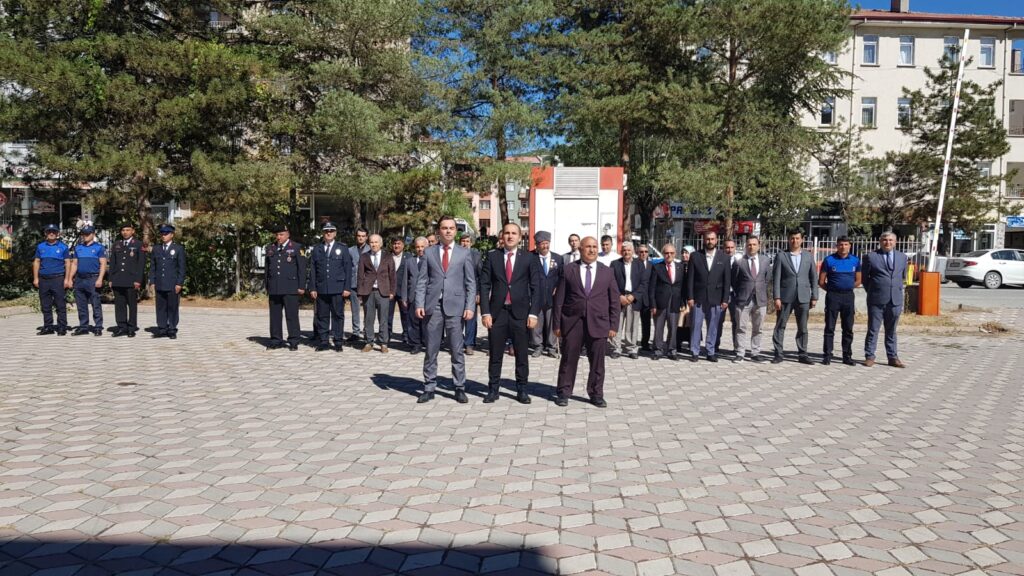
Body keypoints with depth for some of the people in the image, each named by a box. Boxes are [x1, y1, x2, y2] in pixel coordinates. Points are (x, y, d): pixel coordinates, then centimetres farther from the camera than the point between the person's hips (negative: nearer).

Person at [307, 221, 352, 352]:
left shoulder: (343, 249, 8)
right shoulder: (316, 250, 14)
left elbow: (348, 269, 3)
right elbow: (312, 271, 11)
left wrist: (347, 288, -5)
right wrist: (312, 288, 2)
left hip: (338, 289, -2)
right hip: (321, 289, 2)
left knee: (338, 315, 0)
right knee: (322, 316, 3)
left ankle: (338, 342, 5)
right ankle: (323, 342, 9)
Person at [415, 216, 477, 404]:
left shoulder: (464, 253, 7)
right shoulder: (429, 252, 9)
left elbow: (471, 283, 4)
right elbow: (422, 281, 7)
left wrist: (470, 307, -5)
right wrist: (419, 304, -4)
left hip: (455, 307, -1)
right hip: (433, 306, 1)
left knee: (457, 351, 2)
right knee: (431, 350, 6)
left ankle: (460, 388, 11)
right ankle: (429, 388, 14)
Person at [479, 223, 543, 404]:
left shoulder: (530, 258, 3)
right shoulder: (492, 257, 5)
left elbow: (536, 287, 1)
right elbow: (484, 285, 3)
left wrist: (534, 313, -7)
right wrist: (485, 312, -5)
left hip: (520, 312, 0)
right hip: (497, 312, 1)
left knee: (522, 355, 5)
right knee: (495, 354, 6)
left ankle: (521, 390, 16)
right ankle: (493, 390, 16)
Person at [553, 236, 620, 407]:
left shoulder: (607, 272, 9)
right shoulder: (568, 269, 4)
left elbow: (614, 301, 9)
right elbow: (559, 299, 3)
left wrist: (613, 325, 2)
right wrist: (557, 324, -2)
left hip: (598, 324, 1)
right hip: (572, 323, -1)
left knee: (597, 362, 6)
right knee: (568, 360, 5)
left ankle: (596, 394, 19)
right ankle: (563, 393, 17)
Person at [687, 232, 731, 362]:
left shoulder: (724, 258, 5)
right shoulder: (695, 256, 3)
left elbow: (727, 280, 4)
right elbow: (690, 278, 2)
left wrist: (725, 300, -2)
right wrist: (690, 297, -5)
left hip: (715, 299, 1)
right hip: (698, 298, -1)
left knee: (713, 327, 6)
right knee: (696, 326, 0)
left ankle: (711, 352, 15)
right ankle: (694, 352, 7)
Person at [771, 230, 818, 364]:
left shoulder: (809, 257, 10)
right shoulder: (781, 256, 3)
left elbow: (814, 278, 10)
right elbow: (776, 278, -1)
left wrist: (814, 297, 4)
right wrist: (777, 297, -8)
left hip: (803, 298, 2)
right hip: (785, 297, -2)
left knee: (803, 328, 6)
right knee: (780, 326, 0)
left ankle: (803, 355, 14)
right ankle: (778, 354, 6)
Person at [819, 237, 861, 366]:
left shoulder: (855, 260, 7)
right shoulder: (829, 260, 0)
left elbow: (858, 281, 15)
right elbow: (821, 282, 2)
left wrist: (846, 288, 9)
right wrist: (832, 290, 5)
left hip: (848, 296, 3)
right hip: (832, 297, -2)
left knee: (848, 329, 6)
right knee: (830, 328, -1)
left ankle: (847, 356, 13)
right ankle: (827, 355, 3)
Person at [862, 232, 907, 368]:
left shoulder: (902, 257, 11)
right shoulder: (870, 257, 0)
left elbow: (902, 276, 21)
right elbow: (864, 277, 6)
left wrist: (898, 290, 16)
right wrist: (871, 291, 7)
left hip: (895, 300, 3)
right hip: (876, 300, -3)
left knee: (891, 331, 9)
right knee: (873, 330, 1)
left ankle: (893, 357, 15)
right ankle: (869, 357, 8)